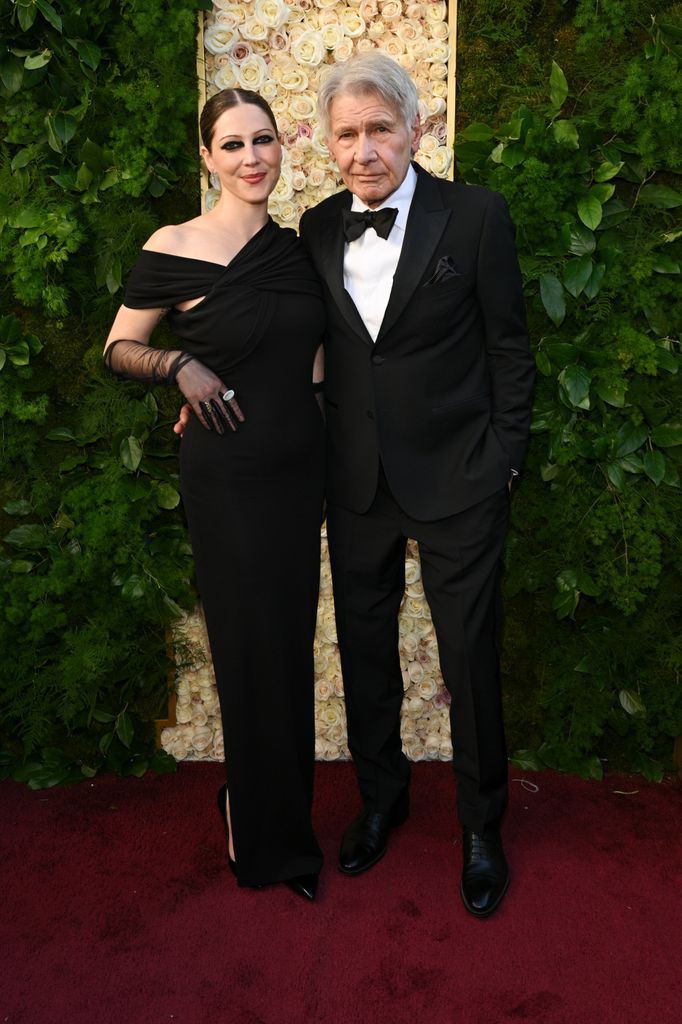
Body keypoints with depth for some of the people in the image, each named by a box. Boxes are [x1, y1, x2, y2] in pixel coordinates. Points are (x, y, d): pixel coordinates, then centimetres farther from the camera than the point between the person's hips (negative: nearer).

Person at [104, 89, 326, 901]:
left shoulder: (297, 246, 7)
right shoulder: (174, 249, -9)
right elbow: (116, 348, -1)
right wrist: (179, 366, -18)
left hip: (301, 466, 5)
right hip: (227, 473, -5)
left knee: (291, 642, 13)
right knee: (252, 647, 4)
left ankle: (277, 817, 36)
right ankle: (266, 836, 29)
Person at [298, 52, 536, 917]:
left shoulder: (476, 215, -8)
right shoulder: (317, 228, 4)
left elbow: (509, 347, -4)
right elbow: (314, 345, 11)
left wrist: (504, 460, -5)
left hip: (455, 480, -4)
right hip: (355, 482, 4)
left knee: (470, 659, 7)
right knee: (364, 651, 16)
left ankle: (481, 826, 30)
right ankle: (380, 797, 40)